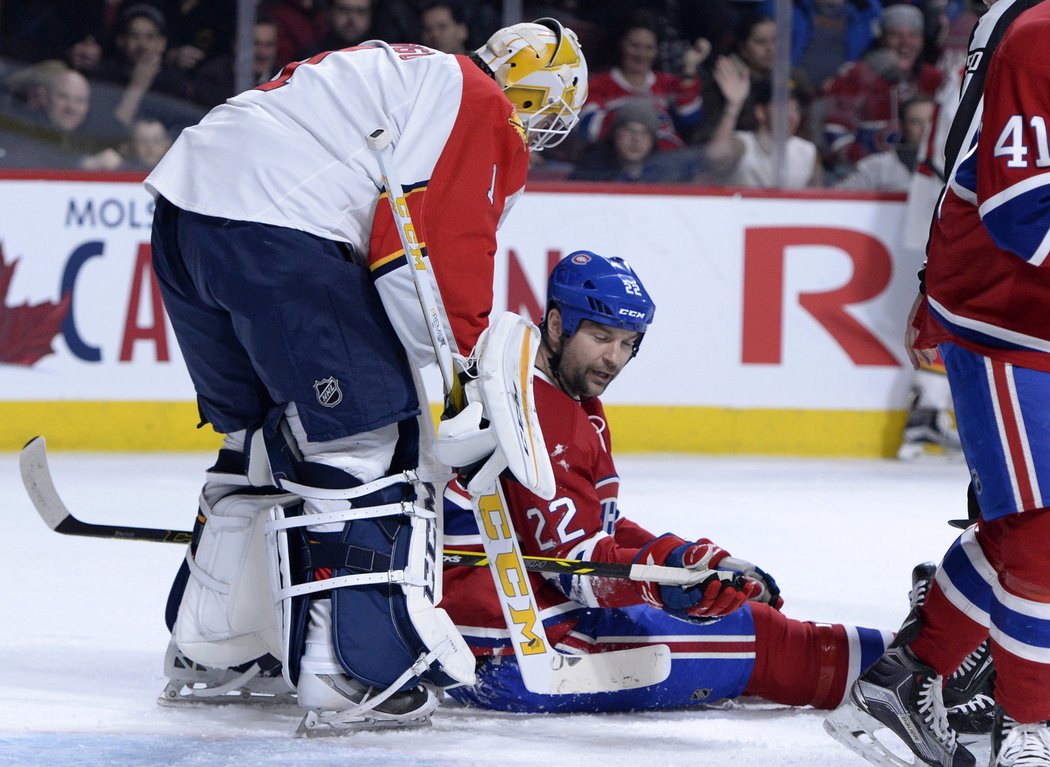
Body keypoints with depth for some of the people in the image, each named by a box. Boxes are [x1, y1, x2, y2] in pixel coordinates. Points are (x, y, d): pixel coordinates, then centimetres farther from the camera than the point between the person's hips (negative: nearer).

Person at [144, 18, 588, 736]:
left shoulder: (402, 70, 31)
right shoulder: (485, 115, 2)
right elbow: (445, 259, -9)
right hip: (275, 228, -10)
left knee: (263, 437, 24)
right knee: (373, 438, -4)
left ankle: (211, 649, 32)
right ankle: (355, 676, -10)